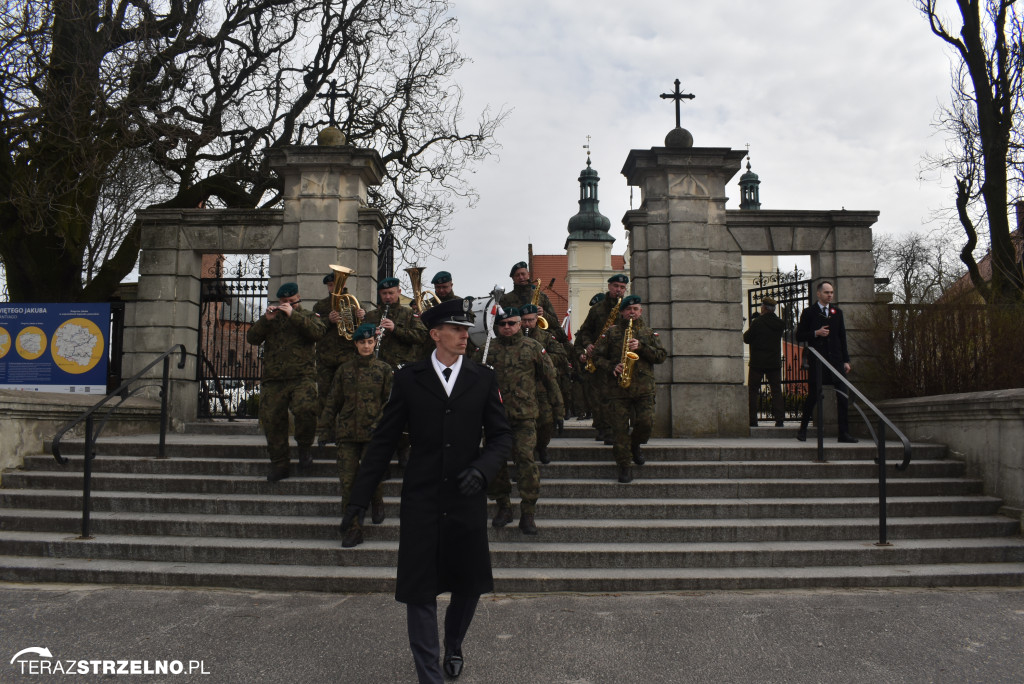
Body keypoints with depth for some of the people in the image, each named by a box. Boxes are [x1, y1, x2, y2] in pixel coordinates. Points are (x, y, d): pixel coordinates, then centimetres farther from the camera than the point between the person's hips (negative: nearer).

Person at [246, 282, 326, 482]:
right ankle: (279, 465, 15)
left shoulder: (308, 316, 13)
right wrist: (265, 319, -6)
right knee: (272, 420, 1)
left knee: (305, 408, -28)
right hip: (273, 380, 3)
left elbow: (318, 332, -10)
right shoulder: (271, 319, 20)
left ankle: (304, 446, -2)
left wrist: (293, 315, -13)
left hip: (302, 377, -3)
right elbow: (251, 338, 8)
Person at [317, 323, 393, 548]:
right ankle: (353, 528, 7)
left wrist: (380, 423, -13)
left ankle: (377, 504, 29)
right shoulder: (344, 370, 12)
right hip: (347, 433, 2)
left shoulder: (384, 369, 6)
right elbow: (332, 402, 15)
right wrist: (324, 430, 11)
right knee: (348, 481, -2)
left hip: (373, 434, -2)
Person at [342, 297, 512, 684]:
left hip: (467, 501, 2)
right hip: (421, 502, -1)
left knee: (470, 585, 13)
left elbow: (501, 436, 5)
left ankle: (454, 647, 41)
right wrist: (360, 497, 0)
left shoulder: (483, 379, 4)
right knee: (420, 590, 1)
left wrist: (482, 469, -15)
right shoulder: (408, 379, 1)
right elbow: (383, 441, 3)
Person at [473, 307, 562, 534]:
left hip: (525, 415, -2)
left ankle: (528, 513, -1)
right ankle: (503, 507, 22)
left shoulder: (533, 348, 5)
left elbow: (550, 377, 11)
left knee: (525, 459, -10)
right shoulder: (487, 349, 6)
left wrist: (558, 407, 12)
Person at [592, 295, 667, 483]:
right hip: (618, 388, -1)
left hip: (644, 388, 1)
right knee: (620, 428, -4)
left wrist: (642, 347, -9)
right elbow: (597, 356, 7)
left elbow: (662, 356, 5)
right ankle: (624, 466, 7)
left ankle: (635, 445, 23)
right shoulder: (611, 332, 10)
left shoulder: (649, 333, 15)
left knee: (646, 422, -11)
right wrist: (612, 367, -10)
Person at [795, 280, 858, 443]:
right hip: (817, 359, -4)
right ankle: (803, 429, 14)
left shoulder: (837, 312, 15)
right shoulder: (809, 312, 4)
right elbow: (799, 336, 3)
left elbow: (842, 337, 15)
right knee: (814, 394, -3)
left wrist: (846, 360, 10)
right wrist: (816, 333, -13)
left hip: (835, 359, 4)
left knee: (843, 395, -2)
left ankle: (844, 433, 3)